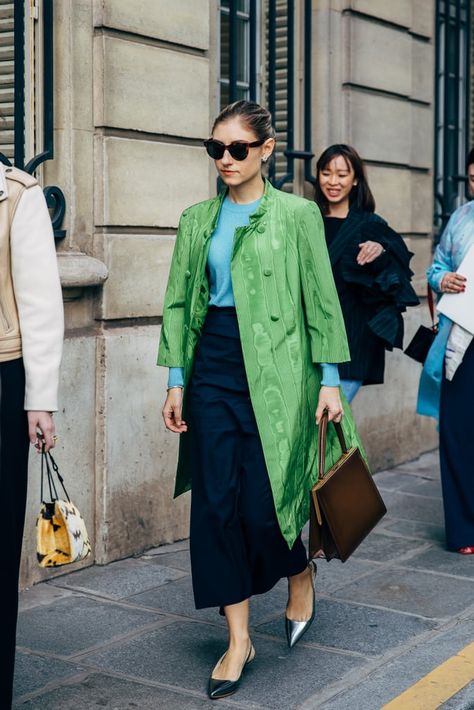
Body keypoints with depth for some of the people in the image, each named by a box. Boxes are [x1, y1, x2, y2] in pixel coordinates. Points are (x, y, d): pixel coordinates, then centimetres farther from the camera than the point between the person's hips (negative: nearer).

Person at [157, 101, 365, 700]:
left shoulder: (297, 214, 0)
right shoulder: (197, 220, 10)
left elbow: (321, 301, 0)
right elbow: (179, 303, 11)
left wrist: (329, 379, -4)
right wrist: (176, 379, 6)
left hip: (273, 369, -3)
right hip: (213, 364, 4)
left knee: (263, 500, -5)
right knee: (216, 500, 0)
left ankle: (300, 578, 31)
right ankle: (238, 639, 12)